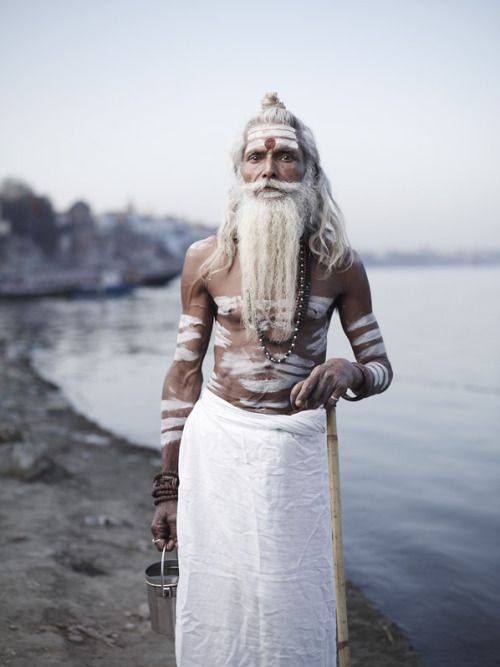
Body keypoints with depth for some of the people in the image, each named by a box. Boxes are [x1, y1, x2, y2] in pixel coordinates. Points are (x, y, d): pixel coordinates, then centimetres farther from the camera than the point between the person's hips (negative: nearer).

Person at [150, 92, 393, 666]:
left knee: (295, 617, 4)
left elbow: (381, 368, 8)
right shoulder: (206, 259, 1)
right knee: (216, 609, 3)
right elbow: (184, 373, 5)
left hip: (296, 448, 0)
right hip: (216, 443, 0)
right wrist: (167, 489, 5)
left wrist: (347, 372, -18)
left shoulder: (339, 264, 1)